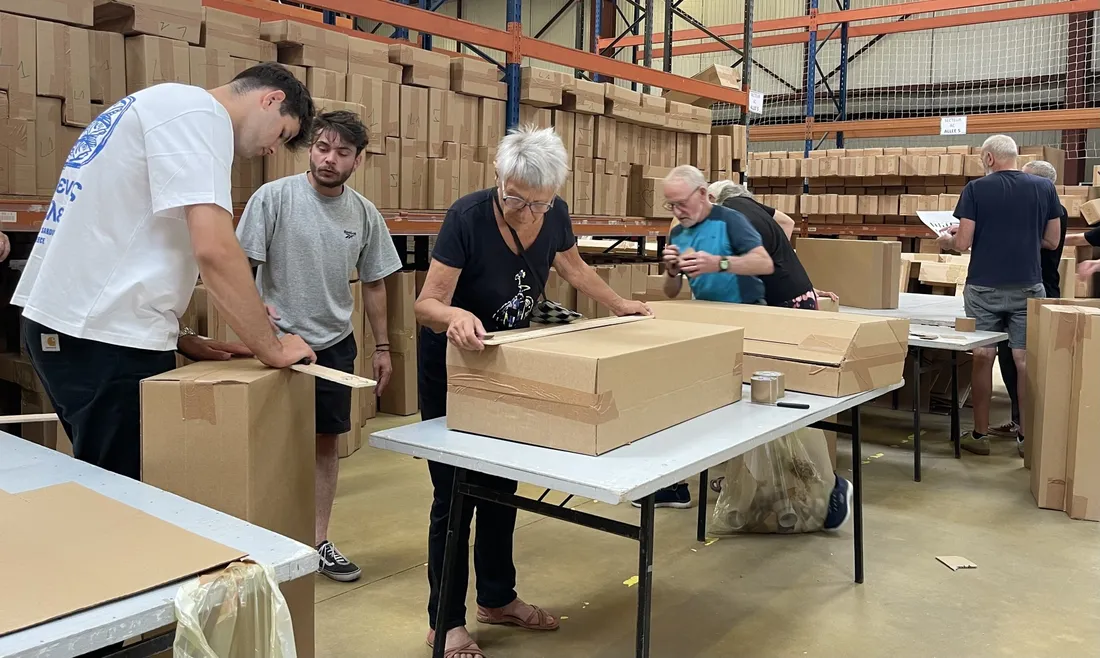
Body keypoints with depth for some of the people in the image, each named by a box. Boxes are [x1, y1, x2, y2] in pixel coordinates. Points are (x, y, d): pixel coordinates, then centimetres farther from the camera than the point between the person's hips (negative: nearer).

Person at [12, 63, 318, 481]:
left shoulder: (165, 108, 20)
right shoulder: (197, 111, -11)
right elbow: (214, 250, -23)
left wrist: (180, 338, 12)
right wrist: (273, 348, -12)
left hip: (67, 321, 10)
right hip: (105, 335, -10)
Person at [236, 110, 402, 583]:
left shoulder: (365, 214, 2)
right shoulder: (274, 197, -11)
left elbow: (374, 283, 10)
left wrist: (382, 347, 11)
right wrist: (257, 306, -29)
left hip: (335, 344, 4)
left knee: (327, 442, 11)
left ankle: (319, 542, 23)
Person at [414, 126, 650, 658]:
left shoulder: (554, 215, -14)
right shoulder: (468, 216, -30)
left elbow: (574, 268, 9)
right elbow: (426, 303, -31)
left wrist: (619, 305, 10)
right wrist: (455, 315, -52)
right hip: (453, 363, -5)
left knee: (501, 482, 15)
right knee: (456, 491, -2)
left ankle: (497, 599, 31)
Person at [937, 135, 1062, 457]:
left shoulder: (975, 189, -6)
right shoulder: (1045, 187, 2)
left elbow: (963, 243, -8)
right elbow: (1051, 241, 7)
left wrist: (946, 239, 14)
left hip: (984, 288, -2)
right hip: (1027, 287, 2)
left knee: (982, 358, 7)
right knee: (1026, 361, 6)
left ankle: (980, 434, 14)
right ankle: (1027, 436, 12)